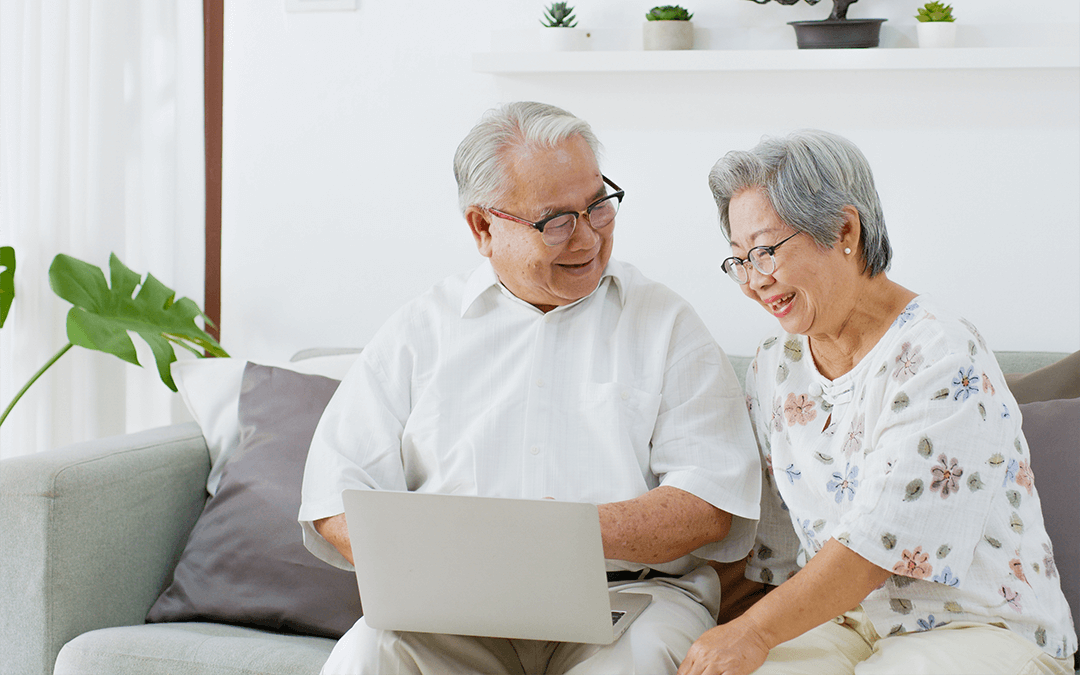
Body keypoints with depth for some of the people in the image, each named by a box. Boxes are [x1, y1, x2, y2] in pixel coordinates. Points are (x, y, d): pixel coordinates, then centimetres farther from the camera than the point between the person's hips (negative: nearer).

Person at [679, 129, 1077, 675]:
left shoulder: (942, 359, -15)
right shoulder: (774, 368, 9)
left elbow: (881, 543, -20)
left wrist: (754, 631, -20)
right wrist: (716, 623, -1)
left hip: (984, 627, -6)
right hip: (837, 619, 6)